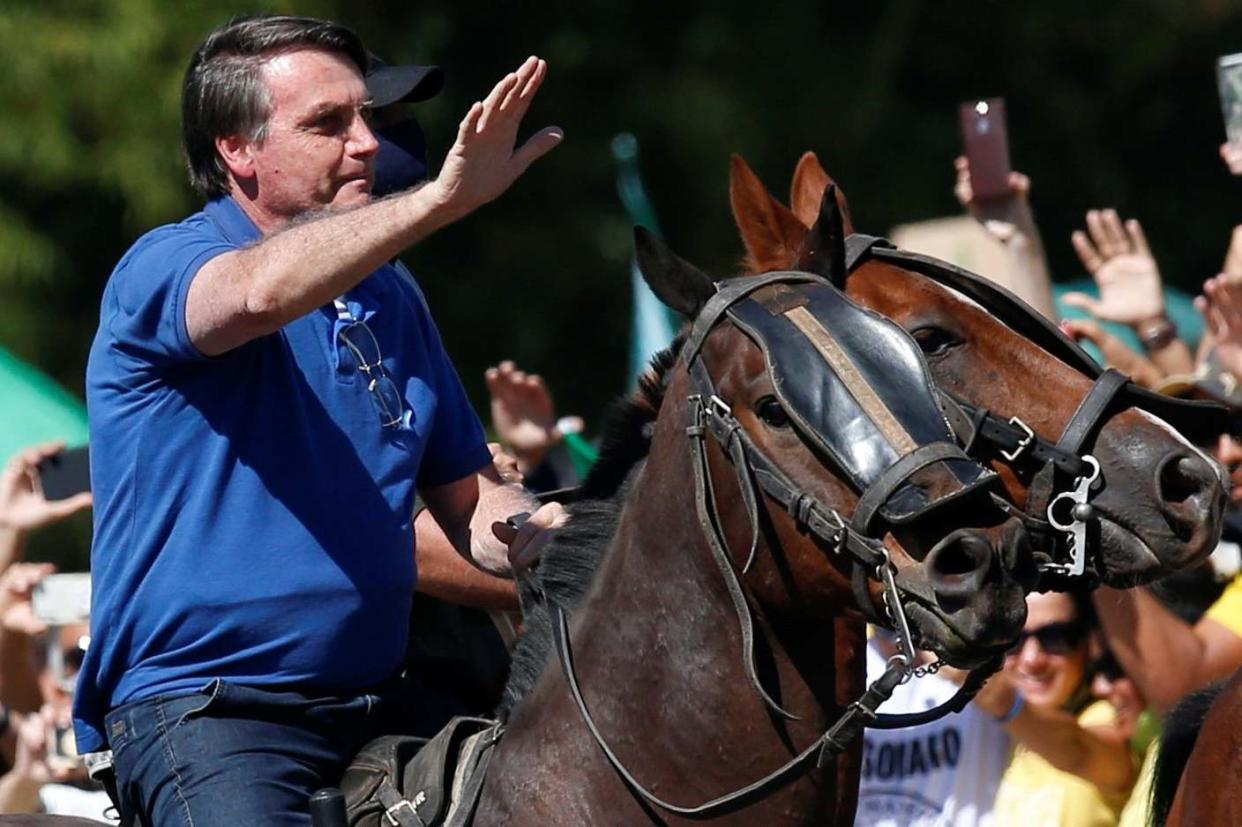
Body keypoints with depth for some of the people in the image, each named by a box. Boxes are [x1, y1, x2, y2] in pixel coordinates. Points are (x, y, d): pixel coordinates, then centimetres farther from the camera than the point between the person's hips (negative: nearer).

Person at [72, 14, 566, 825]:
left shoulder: (390, 296, 15)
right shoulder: (162, 268, -6)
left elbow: (471, 496, 20)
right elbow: (261, 290, -31)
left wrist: (534, 535, -3)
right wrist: (442, 199, -37)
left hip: (375, 699, 7)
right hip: (200, 708, -7)